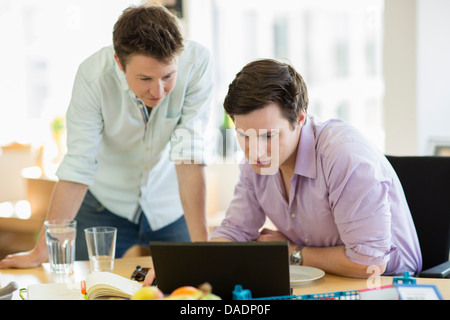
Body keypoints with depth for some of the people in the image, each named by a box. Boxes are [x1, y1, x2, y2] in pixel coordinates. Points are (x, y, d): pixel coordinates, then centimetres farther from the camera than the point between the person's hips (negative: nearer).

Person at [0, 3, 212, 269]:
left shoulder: (196, 62, -27)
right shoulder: (93, 76, -27)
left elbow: (189, 155, -28)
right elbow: (78, 167, -25)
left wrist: (201, 243, -32)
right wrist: (41, 252, -25)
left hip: (171, 206, 1)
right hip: (106, 204, 0)